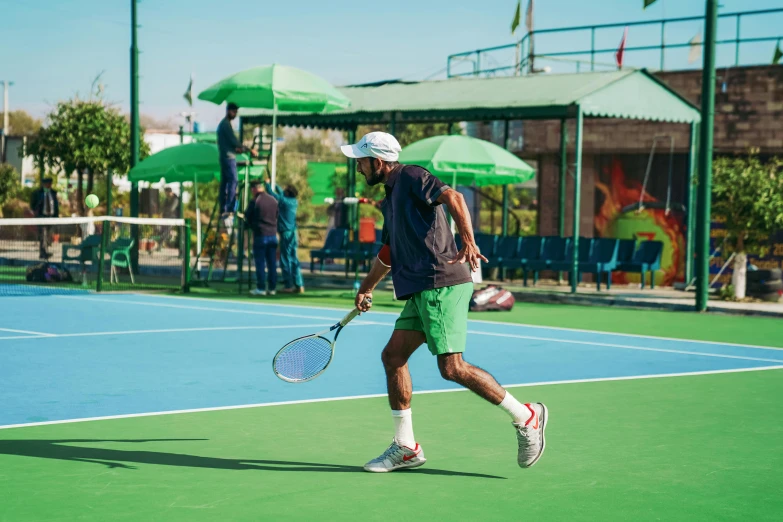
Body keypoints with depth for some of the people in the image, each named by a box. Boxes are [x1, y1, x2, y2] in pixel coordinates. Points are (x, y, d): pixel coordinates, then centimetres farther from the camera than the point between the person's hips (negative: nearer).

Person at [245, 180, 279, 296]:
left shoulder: (254, 201, -10)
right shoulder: (273, 200, 6)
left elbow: (247, 217, 0)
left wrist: (252, 226, 18)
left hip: (260, 235, -5)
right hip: (272, 234, 5)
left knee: (260, 263, 0)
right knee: (272, 263, 8)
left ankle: (260, 288, 0)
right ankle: (272, 288, 10)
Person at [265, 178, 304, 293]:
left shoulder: (283, 201, -12)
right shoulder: (294, 202, 10)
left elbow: (271, 193, -3)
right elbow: (281, 194, 27)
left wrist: (268, 183, 15)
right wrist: (274, 184, 36)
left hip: (286, 233, -7)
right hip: (294, 233, 7)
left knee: (285, 259, -3)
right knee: (294, 259, 9)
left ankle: (288, 286, -3)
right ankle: (299, 285, 6)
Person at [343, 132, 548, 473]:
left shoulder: (411, 177, -4)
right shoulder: (390, 197, 24)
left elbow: (453, 197, -22)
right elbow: (388, 252, 38)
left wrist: (468, 241, -36)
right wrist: (366, 288, 48)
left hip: (442, 283, -10)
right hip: (421, 291, 10)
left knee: (452, 368, -14)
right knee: (393, 356, 6)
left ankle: (525, 417, -3)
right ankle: (405, 448, 11)